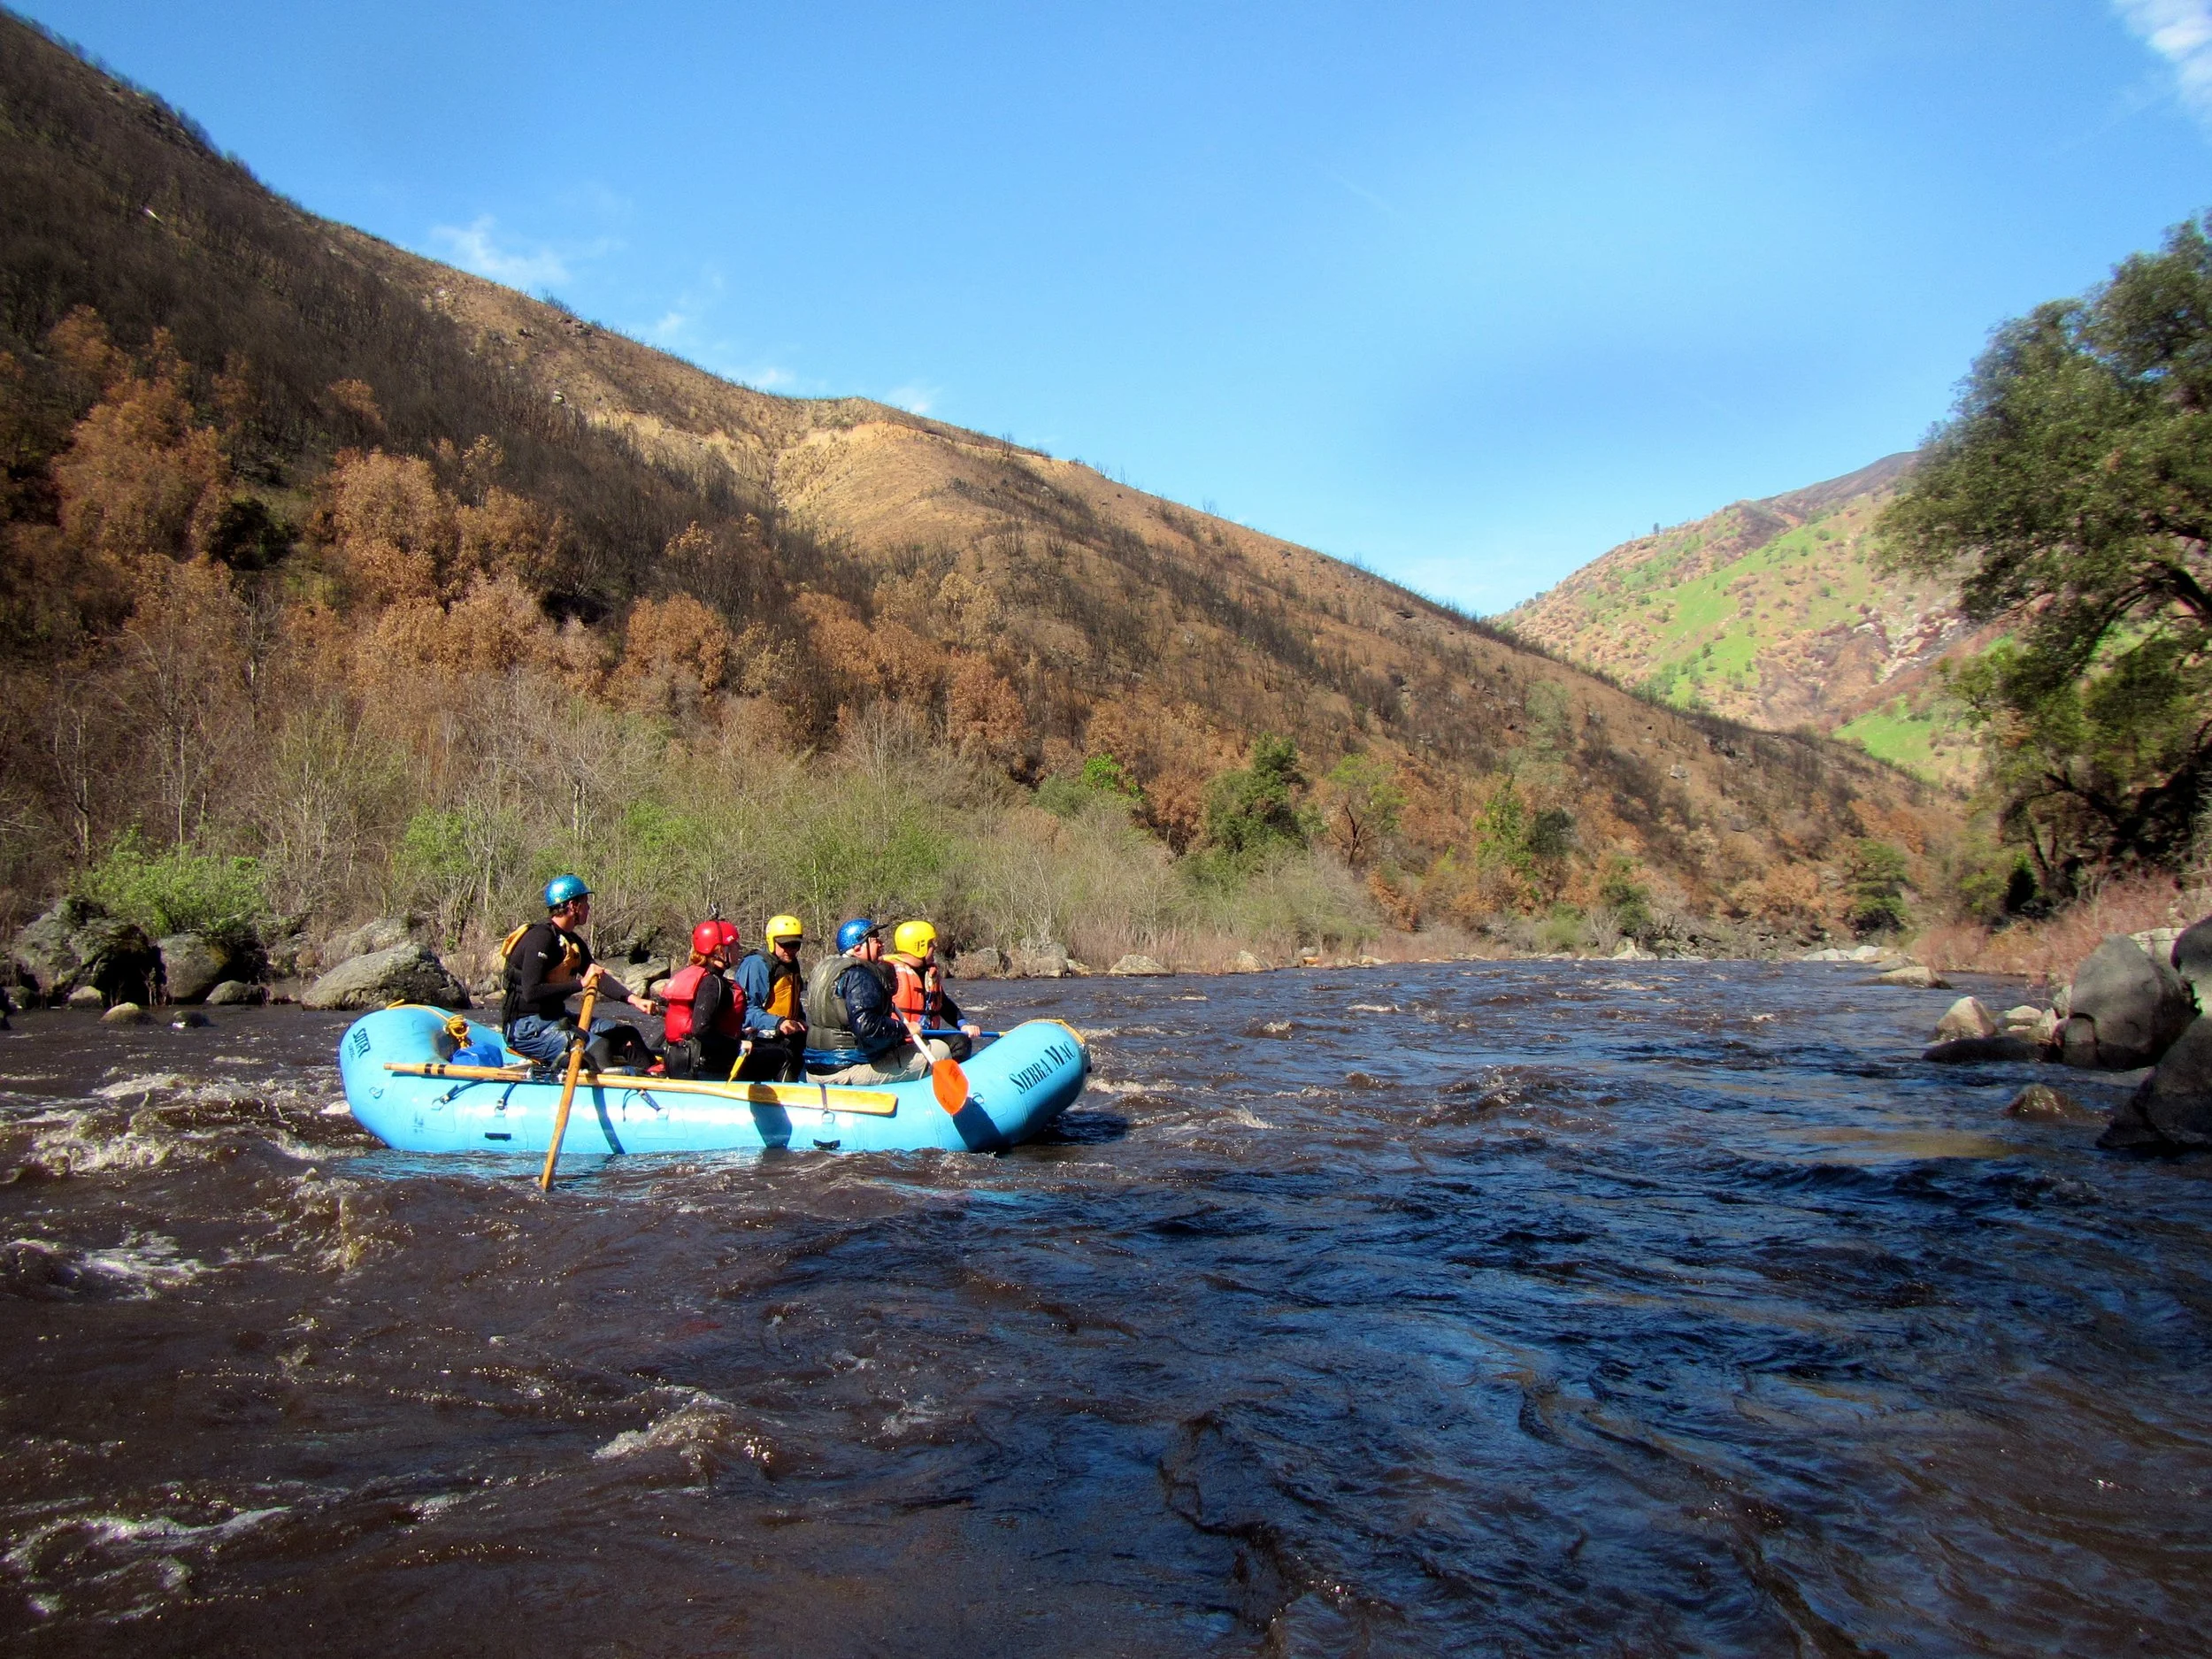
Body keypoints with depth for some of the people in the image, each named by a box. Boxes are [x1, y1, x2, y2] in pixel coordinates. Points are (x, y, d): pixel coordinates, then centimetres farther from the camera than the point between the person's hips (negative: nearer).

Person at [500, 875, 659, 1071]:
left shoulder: (573, 941, 11)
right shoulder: (540, 938, -18)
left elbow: (599, 977, 11)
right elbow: (531, 992, -26)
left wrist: (633, 999, -6)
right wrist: (580, 984, -23)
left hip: (556, 1018, 10)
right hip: (526, 1030, -10)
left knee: (627, 1034, 4)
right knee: (597, 1046, -29)